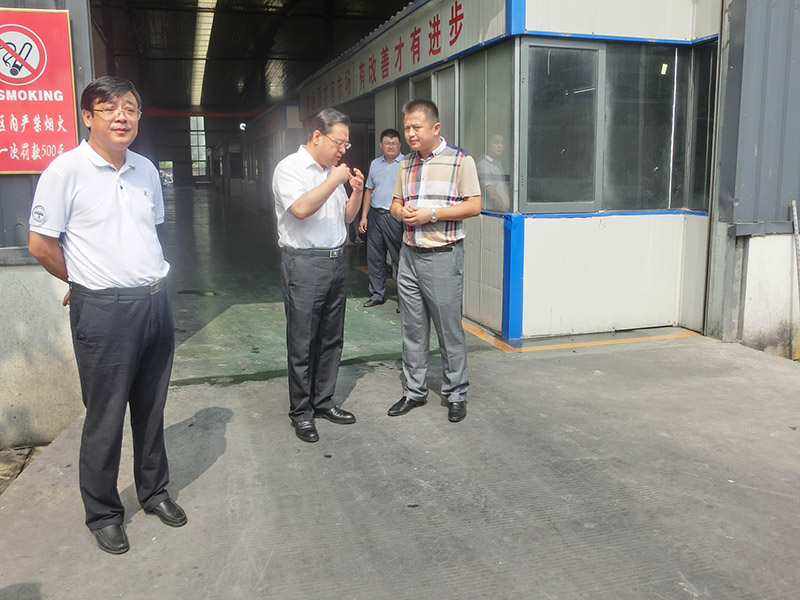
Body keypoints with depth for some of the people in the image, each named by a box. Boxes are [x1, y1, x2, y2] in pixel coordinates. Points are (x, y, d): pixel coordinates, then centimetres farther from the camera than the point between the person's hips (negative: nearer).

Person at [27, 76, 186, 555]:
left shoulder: (146, 169, 9)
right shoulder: (67, 170, -9)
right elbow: (41, 244, -6)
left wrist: (149, 277, 15)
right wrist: (87, 282, 5)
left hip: (156, 300, 6)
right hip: (104, 310, -5)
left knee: (152, 407, 16)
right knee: (105, 417, 5)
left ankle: (154, 491, 34)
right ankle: (103, 514, 24)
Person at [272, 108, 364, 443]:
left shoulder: (332, 171, 15)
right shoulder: (290, 168, -7)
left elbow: (347, 217, 19)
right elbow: (300, 209, -25)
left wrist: (357, 192, 2)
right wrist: (334, 181, -19)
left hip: (336, 261, 8)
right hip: (304, 265, -7)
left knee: (331, 339, 13)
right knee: (302, 343, 0)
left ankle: (323, 402, 26)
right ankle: (301, 412, 12)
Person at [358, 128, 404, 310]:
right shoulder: (375, 164, 14)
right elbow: (369, 191, 17)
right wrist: (364, 216, 11)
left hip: (395, 218, -5)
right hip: (375, 215, 6)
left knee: (400, 259, -2)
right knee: (374, 257, 10)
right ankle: (377, 294, 22)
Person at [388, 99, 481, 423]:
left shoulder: (460, 160, -5)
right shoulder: (406, 164, 13)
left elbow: (474, 205, -9)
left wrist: (432, 214, -17)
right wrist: (402, 212, -4)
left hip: (443, 256, -6)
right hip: (409, 254, 6)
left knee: (450, 329, 1)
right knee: (412, 328, 11)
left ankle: (456, 394, 16)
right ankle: (414, 391, 24)